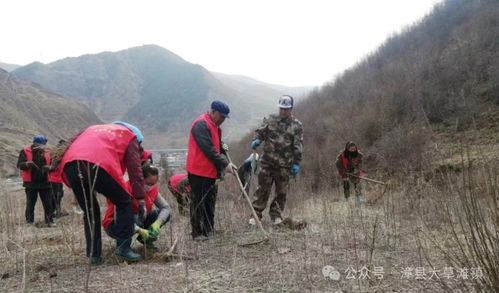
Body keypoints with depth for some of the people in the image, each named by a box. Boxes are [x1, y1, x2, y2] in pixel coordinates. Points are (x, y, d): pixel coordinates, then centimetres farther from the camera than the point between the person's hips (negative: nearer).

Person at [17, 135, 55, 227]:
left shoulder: (47, 152, 7)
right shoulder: (25, 152, 0)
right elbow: (19, 165, -5)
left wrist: (49, 167, -10)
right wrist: (27, 164, -27)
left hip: (44, 182, 2)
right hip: (31, 183, -2)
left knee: (48, 203, 2)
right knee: (30, 203, 5)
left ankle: (50, 221, 8)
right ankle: (29, 221, 15)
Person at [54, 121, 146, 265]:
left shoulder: (95, 129, 41)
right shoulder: (130, 136, 26)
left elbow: (74, 143, 30)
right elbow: (135, 170, 14)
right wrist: (141, 200, 13)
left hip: (69, 165, 5)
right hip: (98, 166, -5)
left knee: (90, 212, 22)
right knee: (124, 203, 17)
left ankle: (94, 255, 23)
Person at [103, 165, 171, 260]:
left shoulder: (153, 189, -9)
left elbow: (166, 207, -8)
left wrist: (157, 223, -28)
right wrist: (140, 230, -42)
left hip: (139, 221, 6)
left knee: (165, 215, -9)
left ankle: (145, 238, 10)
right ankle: (122, 248, -19)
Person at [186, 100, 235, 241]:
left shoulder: (214, 126, 14)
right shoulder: (201, 125, -18)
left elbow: (218, 147, 20)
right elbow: (209, 149, -23)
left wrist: (226, 162, 6)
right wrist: (225, 164, -18)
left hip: (210, 171, 10)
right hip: (199, 172, -10)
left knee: (210, 201, 14)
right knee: (199, 202, -2)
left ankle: (208, 230, 24)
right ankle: (197, 232, 7)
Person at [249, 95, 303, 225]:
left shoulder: (296, 125, 4)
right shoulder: (270, 120, 8)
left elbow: (298, 146, 0)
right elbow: (260, 132, 9)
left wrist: (296, 163, -5)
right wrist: (256, 140, -14)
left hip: (285, 164, -1)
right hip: (267, 161, 1)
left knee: (281, 191, 6)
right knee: (262, 188, 3)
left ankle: (276, 215, 19)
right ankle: (256, 214, 10)